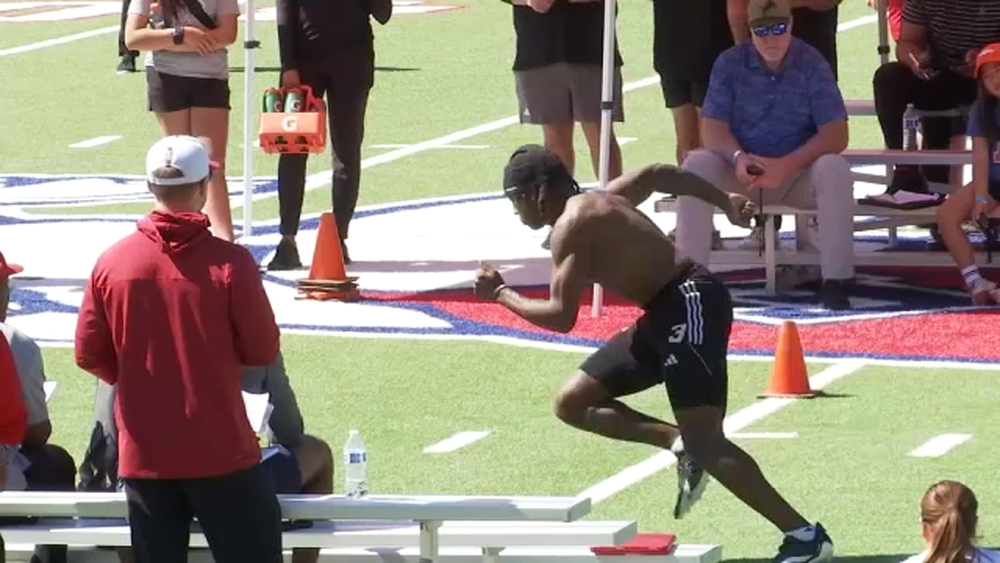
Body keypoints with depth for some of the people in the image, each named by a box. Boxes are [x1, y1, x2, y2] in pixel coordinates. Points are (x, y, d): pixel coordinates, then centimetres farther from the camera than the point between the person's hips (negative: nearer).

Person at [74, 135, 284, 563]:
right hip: (219, 449, -3)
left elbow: (89, 355, 2)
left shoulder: (112, 263, -3)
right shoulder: (229, 263, -13)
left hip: (144, 452, 3)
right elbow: (263, 350, -7)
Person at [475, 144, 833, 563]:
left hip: (689, 308, -11)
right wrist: (727, 203, 32)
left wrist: (502, 294, -3)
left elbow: (561, 317, -18)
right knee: (573, 404, 11)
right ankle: (681, 444, 2)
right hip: (667, 314, 11)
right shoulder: (595, 204, 17)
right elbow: (657, 175, 30)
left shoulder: (571, 226, -13)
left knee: (705, 443, -16)